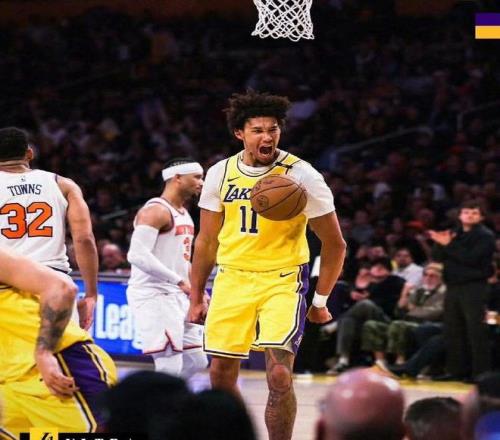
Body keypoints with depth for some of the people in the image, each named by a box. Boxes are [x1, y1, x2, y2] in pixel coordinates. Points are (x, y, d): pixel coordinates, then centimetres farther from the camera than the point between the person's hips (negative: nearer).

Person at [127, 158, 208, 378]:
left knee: (196, 361, 10)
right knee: (170, 367, -13)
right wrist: (180, 281, -27)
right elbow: (137, 255, -26)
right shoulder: (155, 211, -14)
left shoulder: (183, 213, 18)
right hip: (153, 295, -10)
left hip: (177, 295, 10)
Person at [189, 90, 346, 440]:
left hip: (283, 282, -4)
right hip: (232, 279, 4)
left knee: (279, 374, -17)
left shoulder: (301, 175, -10)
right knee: (221, 374, 7)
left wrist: (321, 300, -3)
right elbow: (207, 241, 13)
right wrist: (197, 298, 13)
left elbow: (335, 244, -3)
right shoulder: (220, 174, 2)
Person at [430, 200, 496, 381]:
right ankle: (457, 370, 12)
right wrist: (440, 244, -10)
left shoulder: (485, 236, -3)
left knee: (476, 332, -10)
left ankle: (481, 372, -10)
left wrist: (449, 245, -14)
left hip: (474, 287, -7)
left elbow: (472, 258, -17)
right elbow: (438, 257, 10)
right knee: (453, 331, 6)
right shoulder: (454, 235, 18)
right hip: (453, 286, 7)